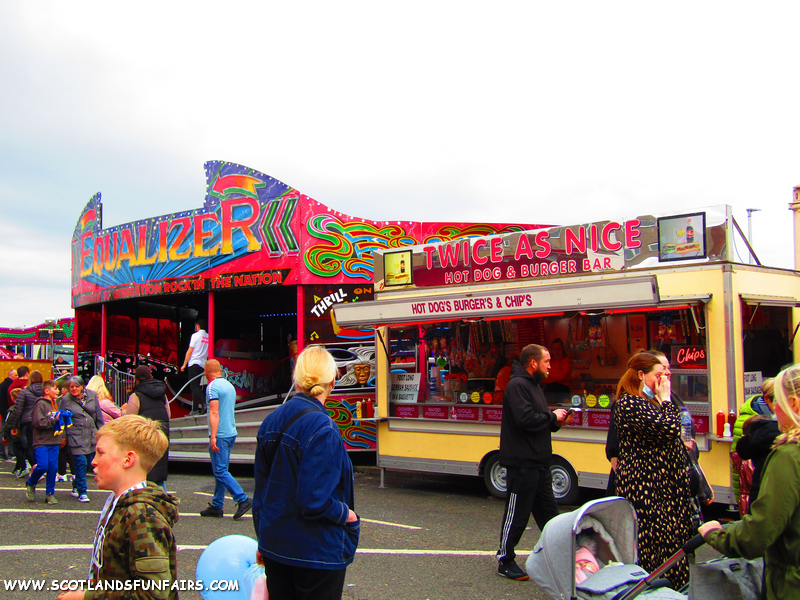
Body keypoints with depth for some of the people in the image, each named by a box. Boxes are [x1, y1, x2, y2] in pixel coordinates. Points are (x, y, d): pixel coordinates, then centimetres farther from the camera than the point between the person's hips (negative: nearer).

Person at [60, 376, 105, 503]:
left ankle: (76, 485, 33)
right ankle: (82, 492, -2)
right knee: (81, 463, -11)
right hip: (76, 437, -4)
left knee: (89, 462, 11)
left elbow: (98, 416, 10)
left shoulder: (92, 395, 3)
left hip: (91, 435, 4)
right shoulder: (65, 400, -3)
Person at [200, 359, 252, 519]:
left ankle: (243, 500, -13)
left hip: (220, 435, -9)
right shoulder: (229, 385, 15)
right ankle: (216, 506, 17)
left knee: (220, 472, -7)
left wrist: (213, 437, -23)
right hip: (231, 433, 9)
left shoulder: (212, 387, -12)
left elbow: (214, 413, -21)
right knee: (221, 471, 12)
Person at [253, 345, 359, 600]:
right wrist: (346, 514, -6)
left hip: (274, 547, 7)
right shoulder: (323, 429, -22)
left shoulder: (271, 421, 1)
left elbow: (261, 488, 9)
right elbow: (314, 501, -25)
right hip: (316, 551, -7)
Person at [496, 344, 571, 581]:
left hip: (539, 463, 10)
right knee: (517, 514, 1)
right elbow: (526, 419, -27)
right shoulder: (517, 385, -15)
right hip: (522, 462, -10)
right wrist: (552, 416, -13)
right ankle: (505, 560, 13)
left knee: (548, 512, 16)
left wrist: (556, 422, 1)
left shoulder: (534, 385, 18)